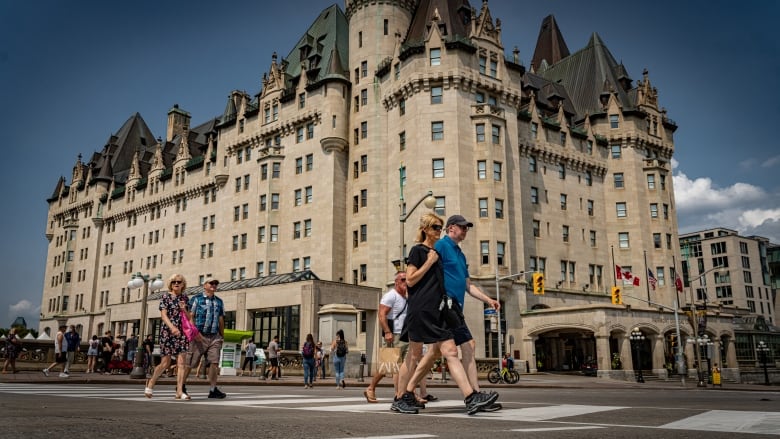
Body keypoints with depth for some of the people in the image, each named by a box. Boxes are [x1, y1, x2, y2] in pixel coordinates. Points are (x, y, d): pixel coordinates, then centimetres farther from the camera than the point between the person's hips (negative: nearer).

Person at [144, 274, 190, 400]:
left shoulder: (184, 297, 12)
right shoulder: (166, 296, 0)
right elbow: (163, 314, -11)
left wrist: (184, 309, -5)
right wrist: (172, 327, -27)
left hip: (181, 332, 4)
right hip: (167, 331, -4)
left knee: (181, 362, -6)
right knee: (165, 363, 1)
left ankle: (180, 391, -6)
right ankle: (150, 383, 26)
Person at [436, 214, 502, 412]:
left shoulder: (460, 254, 23)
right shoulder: (441, 245, -4)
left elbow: (468, 285, 25)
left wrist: (488, 300, 16)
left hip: (455, 306, 9)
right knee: (468, 346, -11)